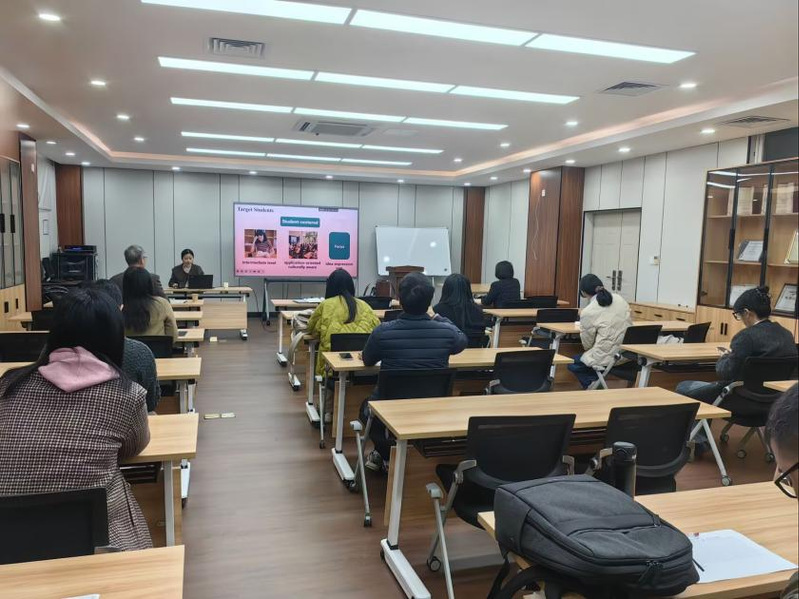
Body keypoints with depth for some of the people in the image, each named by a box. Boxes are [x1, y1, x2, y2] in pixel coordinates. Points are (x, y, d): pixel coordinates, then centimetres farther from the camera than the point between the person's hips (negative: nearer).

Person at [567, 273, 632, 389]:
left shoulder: (588, 312, -13)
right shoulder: (620, 299, 2)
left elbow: (587, 344, -3)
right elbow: (629, 324, 12)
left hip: (608, 358, -6)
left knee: (572, 364, 19)